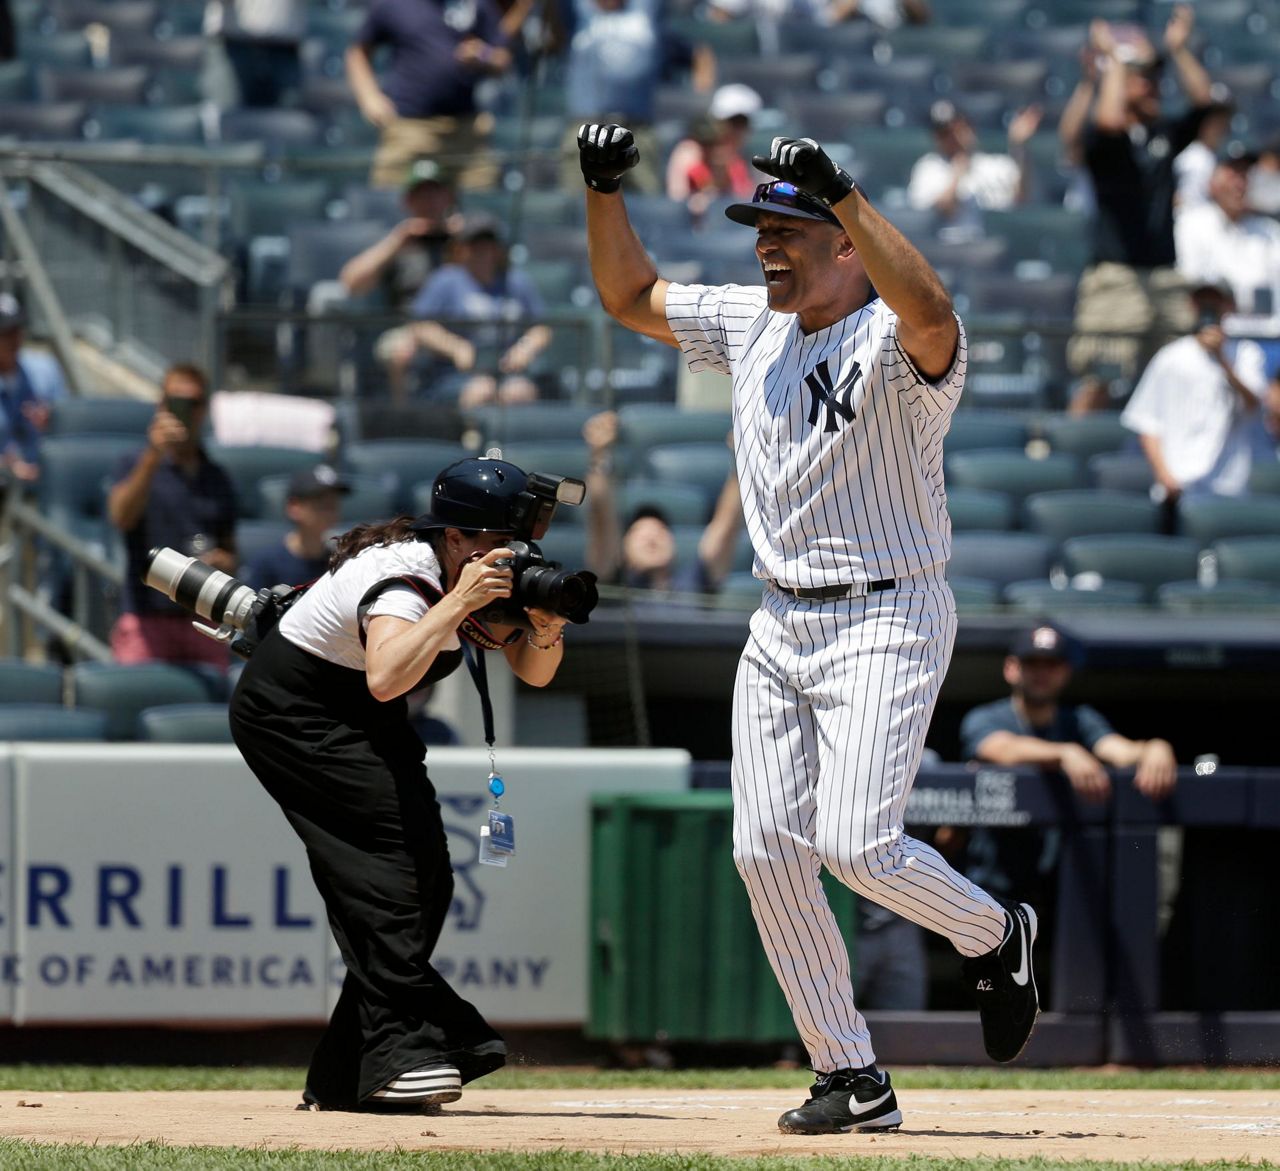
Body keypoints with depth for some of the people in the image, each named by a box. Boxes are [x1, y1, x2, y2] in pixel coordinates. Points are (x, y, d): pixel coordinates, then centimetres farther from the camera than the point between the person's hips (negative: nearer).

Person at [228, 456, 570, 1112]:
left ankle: (341, 1079, 5)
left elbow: (533, 672, -3)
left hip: (363, 722, 9)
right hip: (289, 708, -9)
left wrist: (546, 628, -24)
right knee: (389, 849, -25)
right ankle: (401, 1051, -29)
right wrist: (458, 603, -46)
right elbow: (385, 678, -48)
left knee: (425, 880, 1)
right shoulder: (405, 576, -31)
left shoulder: (480, 574, -4)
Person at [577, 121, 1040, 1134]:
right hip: (781, 623, 7)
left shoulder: (896, 342, -14)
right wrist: (605, 192, 2)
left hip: (887, 622, -7)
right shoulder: (750, 325, 9)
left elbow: (929, 308, -38)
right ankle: (853, 1079, 7)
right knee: (768, 850, 0)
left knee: (856, 847, -17)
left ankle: (995, 937, 14)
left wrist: (841, 191, -42)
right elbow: (630, 296, 18)